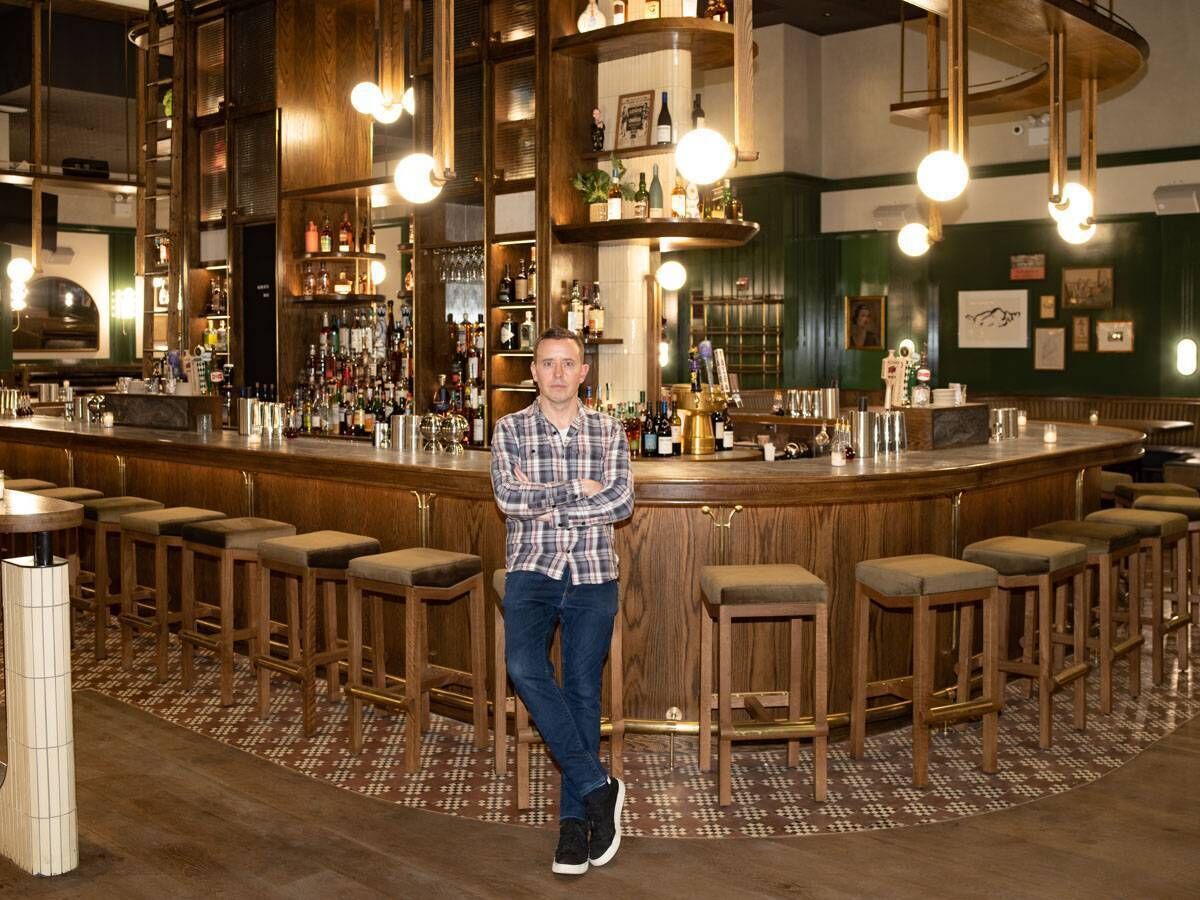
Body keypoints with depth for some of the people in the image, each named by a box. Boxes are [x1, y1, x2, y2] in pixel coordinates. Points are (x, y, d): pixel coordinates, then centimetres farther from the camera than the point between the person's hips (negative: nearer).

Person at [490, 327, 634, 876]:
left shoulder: (608, 432, 5)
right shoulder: (511, 430, 3)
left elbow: (622, 504, -7)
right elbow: (508, 498, -11)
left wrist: (542, 500, -10)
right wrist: (578, 490, -11)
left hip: (593, 574, 1)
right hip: (532, 569, -1)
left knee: (583, 691, 4)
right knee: (524, 668, -23)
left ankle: (574, 819, 14)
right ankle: (597, 787, -11)